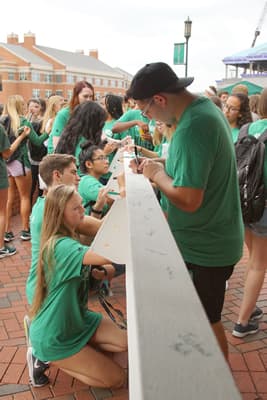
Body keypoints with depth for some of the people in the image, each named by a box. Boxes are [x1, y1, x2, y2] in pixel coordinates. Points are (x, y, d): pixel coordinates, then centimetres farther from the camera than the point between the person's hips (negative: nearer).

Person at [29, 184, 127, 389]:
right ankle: (48, 359, 6)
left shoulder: (70, 236, 1)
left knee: (125, 343, 0)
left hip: (77, 318, 9)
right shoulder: (62, 246, -32)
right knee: (117, 379, -2)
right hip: (52, 337, -8)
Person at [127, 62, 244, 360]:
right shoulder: (204, 107, 4)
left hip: (203, 248, -10)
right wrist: (161, 167, 2)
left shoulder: (192, 128, -29)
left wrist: (157, 174, -15)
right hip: (212, 239, 10)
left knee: (206, 323, 9)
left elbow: (188, 199, -32)